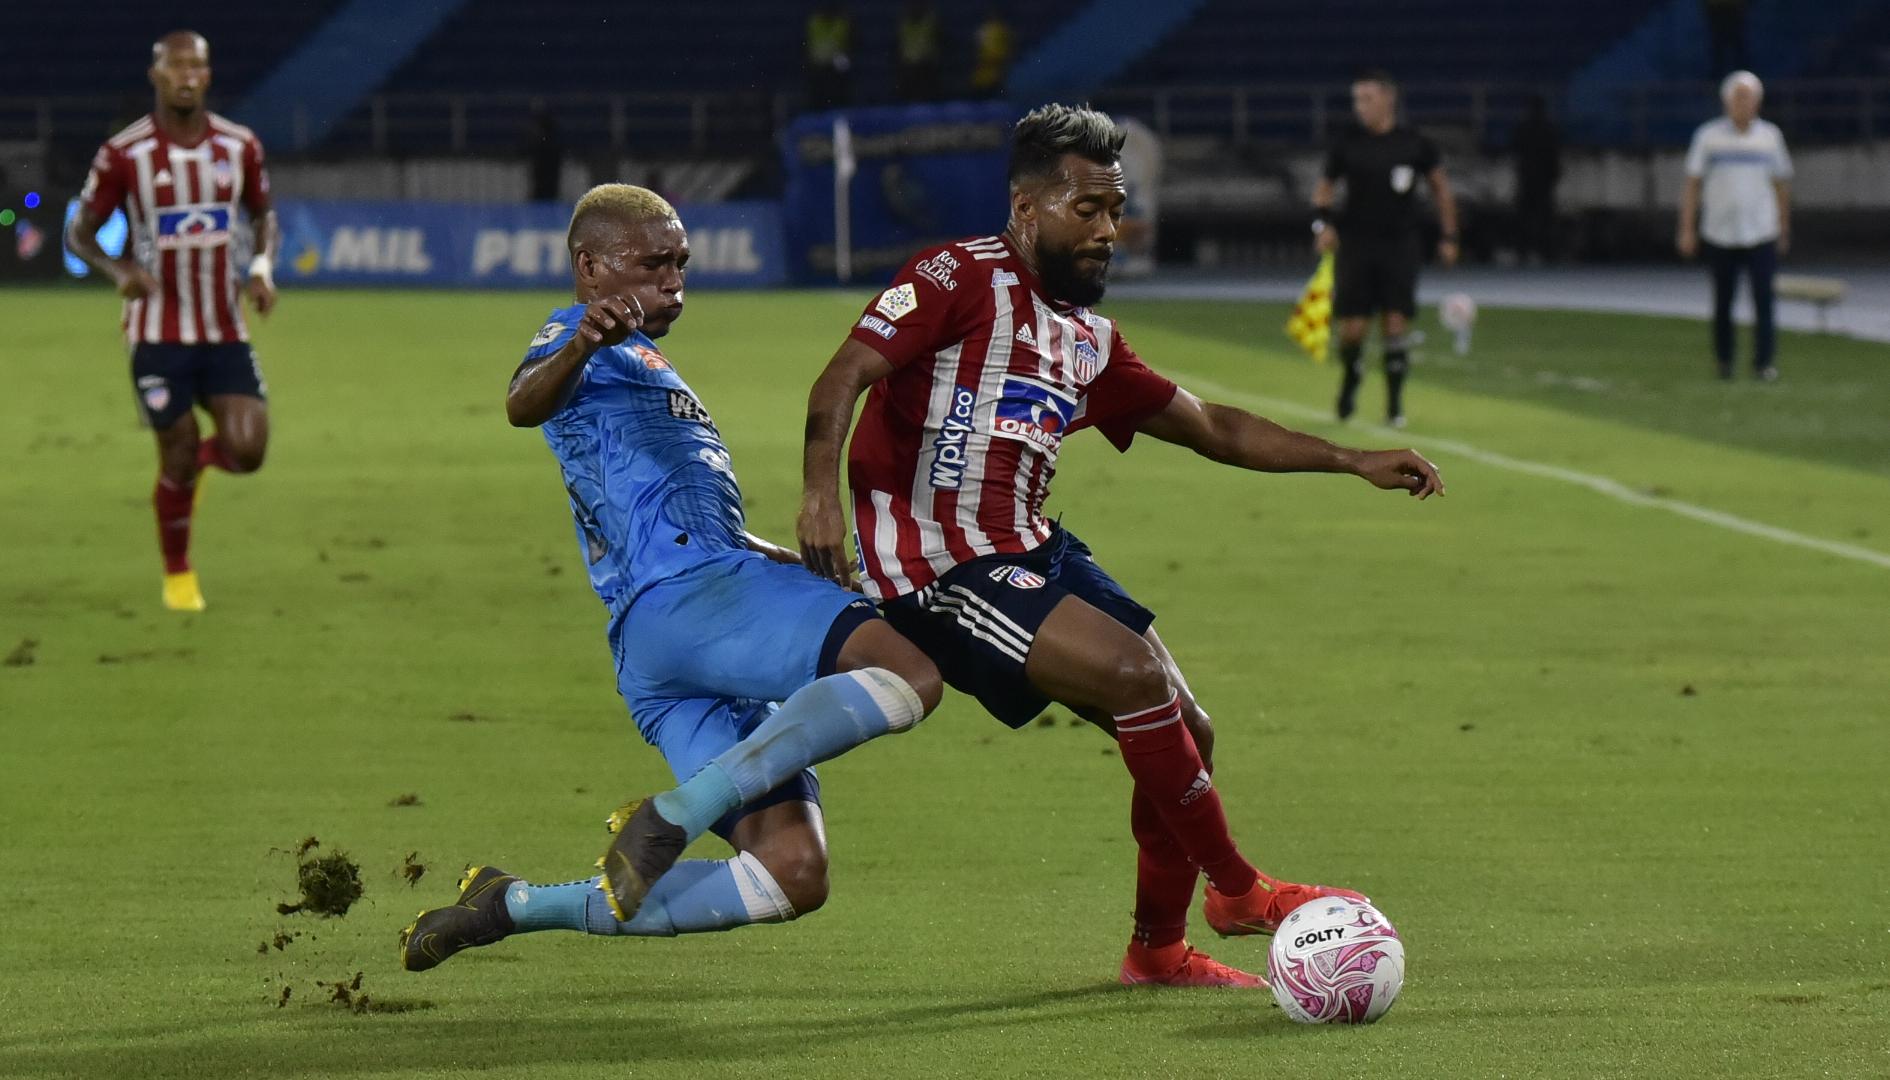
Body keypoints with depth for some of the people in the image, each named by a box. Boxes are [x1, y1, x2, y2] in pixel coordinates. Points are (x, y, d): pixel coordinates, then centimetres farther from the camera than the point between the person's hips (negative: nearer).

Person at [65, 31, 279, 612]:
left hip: (225, 331, 3)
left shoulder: (240, 146, 0)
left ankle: (202, 456, 26)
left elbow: (263, 215, 15)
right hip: (158, 335, -3)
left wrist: (262, 265, -6)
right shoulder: (123, 154, -10)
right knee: (178, 461, -1)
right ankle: (178, 576, 23)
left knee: (246, 451, -11)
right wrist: (119, 270, -22)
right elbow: (79, 233, -2)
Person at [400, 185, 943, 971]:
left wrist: (793, 562, 44)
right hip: (683, 595, -10)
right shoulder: (581, 336, 5)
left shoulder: (643, 364, 35)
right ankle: (676, 816, -29)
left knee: (793, 876, -3)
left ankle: (514, 908, -1)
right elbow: (524, 404, -20)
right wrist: (580, 346, -41)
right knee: (908, 674, -27)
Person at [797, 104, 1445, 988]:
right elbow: (845, 376, -18)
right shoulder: (962, 279, -8)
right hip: (941, 571, -9)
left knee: (1183, 734, 7)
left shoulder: (1087, 340, 17)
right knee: (1139, 676, -21)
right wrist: (822, 491, -34)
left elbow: (1209, 428, 25)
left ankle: (1158, 949, 24)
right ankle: (1235, 890, -4)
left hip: (1033, 552, 9)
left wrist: (1356, 463, 22)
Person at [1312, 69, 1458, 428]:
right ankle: (1350, 377, 26)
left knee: (1396, 324, -6)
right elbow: (1324, 185, 12)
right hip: (1355, 245, 1)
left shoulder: (1415, 145, -1)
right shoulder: (1347, 145, 1)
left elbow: (1440, 186, 10)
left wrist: (1448, 236, 6)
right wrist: (1322, 221, -6)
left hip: (1399, 246, -1)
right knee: (1351, 328, -4)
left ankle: (1395, 403, 4)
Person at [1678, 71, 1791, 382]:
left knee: (1764, 297, -10)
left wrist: (1783, 230, 16)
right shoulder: (1709, 135, 2)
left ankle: (1764, 362, -9)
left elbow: (1781, 184, 15)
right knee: (1722, 301, 5)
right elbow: (1692, 184, 4)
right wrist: (1687, 230, 0)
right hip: (1719, 235, 0)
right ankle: (1724, 361, 18)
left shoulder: (1769, 135, 7)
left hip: (1761, 232, 0)